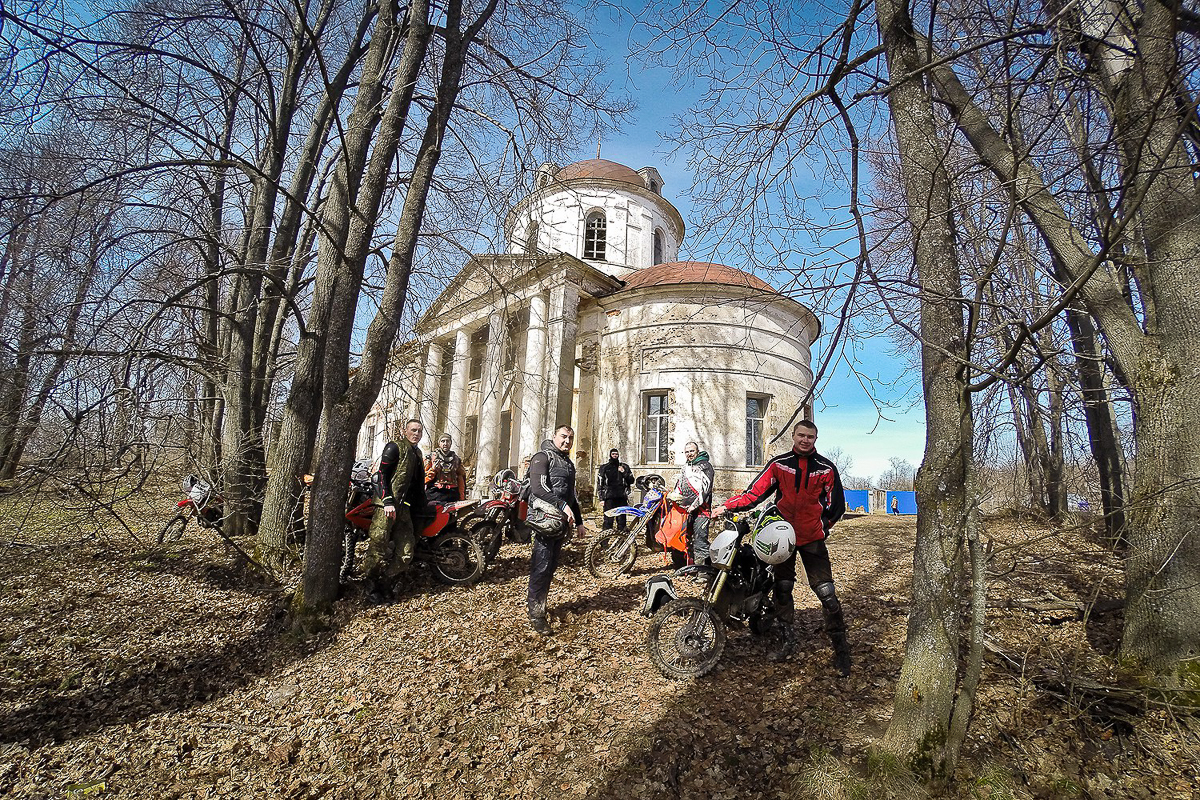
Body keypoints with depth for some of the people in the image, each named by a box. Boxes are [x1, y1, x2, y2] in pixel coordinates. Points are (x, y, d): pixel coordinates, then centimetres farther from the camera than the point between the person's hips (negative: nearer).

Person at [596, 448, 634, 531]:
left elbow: (631, 481, 11)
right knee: (608, 519, -7)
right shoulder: (604, 467, 10)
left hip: (622, 497, 2)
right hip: (609, 497, -2)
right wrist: (601, 498, 1)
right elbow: (599, 483, 8)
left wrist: (624, 473, -5)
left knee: (622, 520, 4)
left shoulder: (624, 466, 15)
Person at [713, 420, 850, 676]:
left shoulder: (826, 468, -1)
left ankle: (841, 648, 12)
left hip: (812, 539, -1)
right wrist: (727, 506, -15)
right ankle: (788, 641, 24)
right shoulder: (779, 464, -1)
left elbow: (836, 505, 8)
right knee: (781, 590, 9)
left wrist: (821, 527, 4)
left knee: (827, 593, -3)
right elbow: (755, 492, -5)